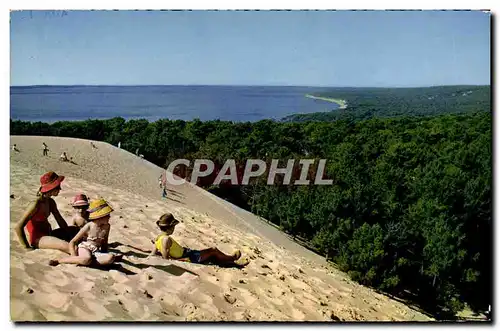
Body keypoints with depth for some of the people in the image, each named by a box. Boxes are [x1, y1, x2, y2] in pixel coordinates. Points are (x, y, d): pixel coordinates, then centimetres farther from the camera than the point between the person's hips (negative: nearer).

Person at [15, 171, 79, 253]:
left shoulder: (50, 202, 4)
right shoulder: (37, 204, -21)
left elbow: (60, 220, 13)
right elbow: (19, 226, -23)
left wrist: (69, 235, 7)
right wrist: (27, 247, -17)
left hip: (48, 234, 10)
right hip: (38, 238, -9)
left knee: (75, 230, 1)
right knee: (67, 246, -30)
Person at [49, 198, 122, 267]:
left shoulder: (107, 226, 4)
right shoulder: (88, 227, -10)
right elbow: (72, 242, -7)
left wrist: (105, 256, 10)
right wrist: (75, 257, -18)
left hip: (96, 251, 3)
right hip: (84, 248, -3)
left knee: (110, 258, -28)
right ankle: (59, 261, -24)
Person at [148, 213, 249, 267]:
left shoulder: (158, 238, 1)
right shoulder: (166, 239, -26)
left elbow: (153, 254, 0)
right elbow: (165, 258, -29)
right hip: (189, 258, -10)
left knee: (212, 257, 19)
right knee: (213, 250, 7)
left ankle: (235, 264, 29)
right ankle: (231, 258, 31)